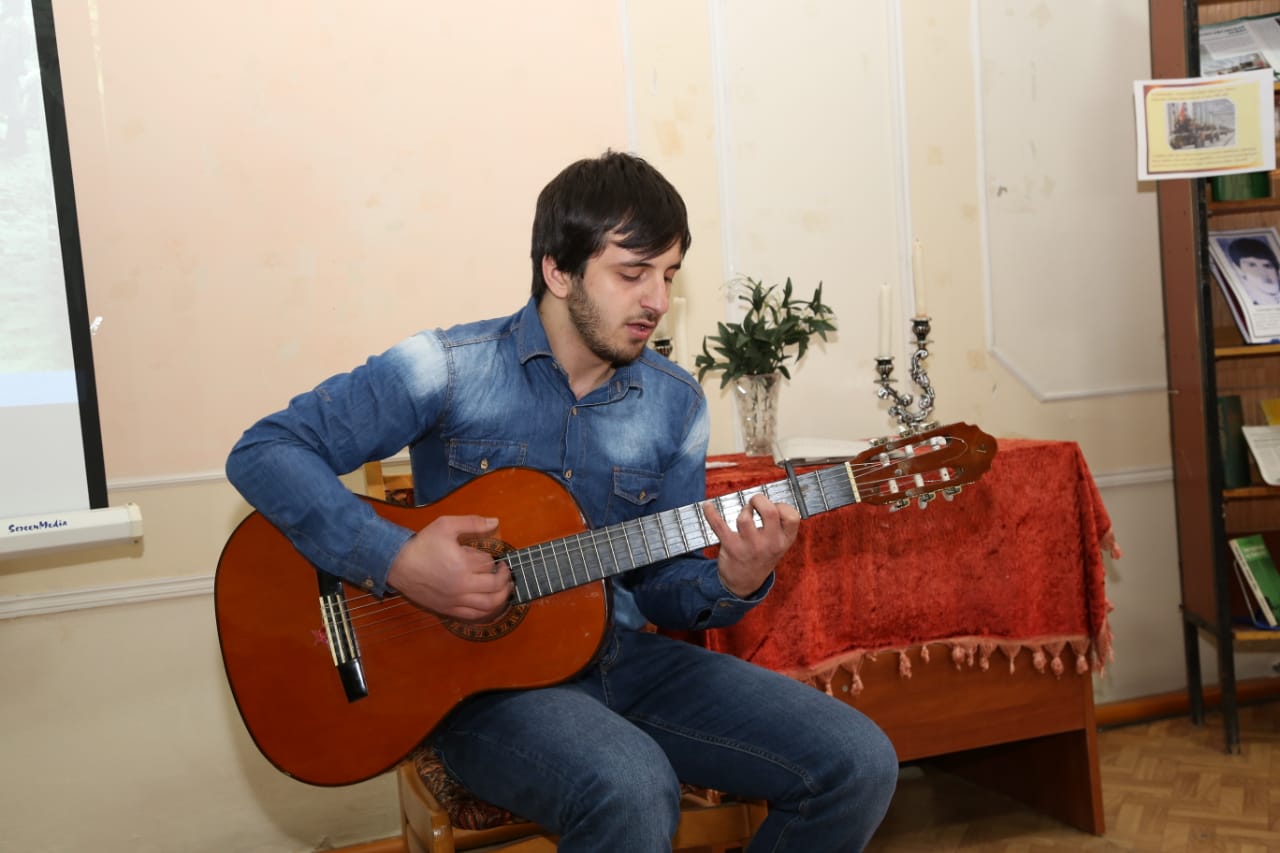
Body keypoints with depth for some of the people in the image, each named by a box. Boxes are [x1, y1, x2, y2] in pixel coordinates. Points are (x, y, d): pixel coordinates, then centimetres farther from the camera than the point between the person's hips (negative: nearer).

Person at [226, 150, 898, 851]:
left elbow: (663, 587, 8)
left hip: (622, 656, 5)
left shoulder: (675, 404, 3)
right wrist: (394, 560, -23)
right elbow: (263, 451, -10)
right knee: (632, 792, -36)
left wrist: (732, 584, -16)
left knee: (857, 763, -11)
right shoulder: (449, 369, -10)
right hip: (478, 673, -4)